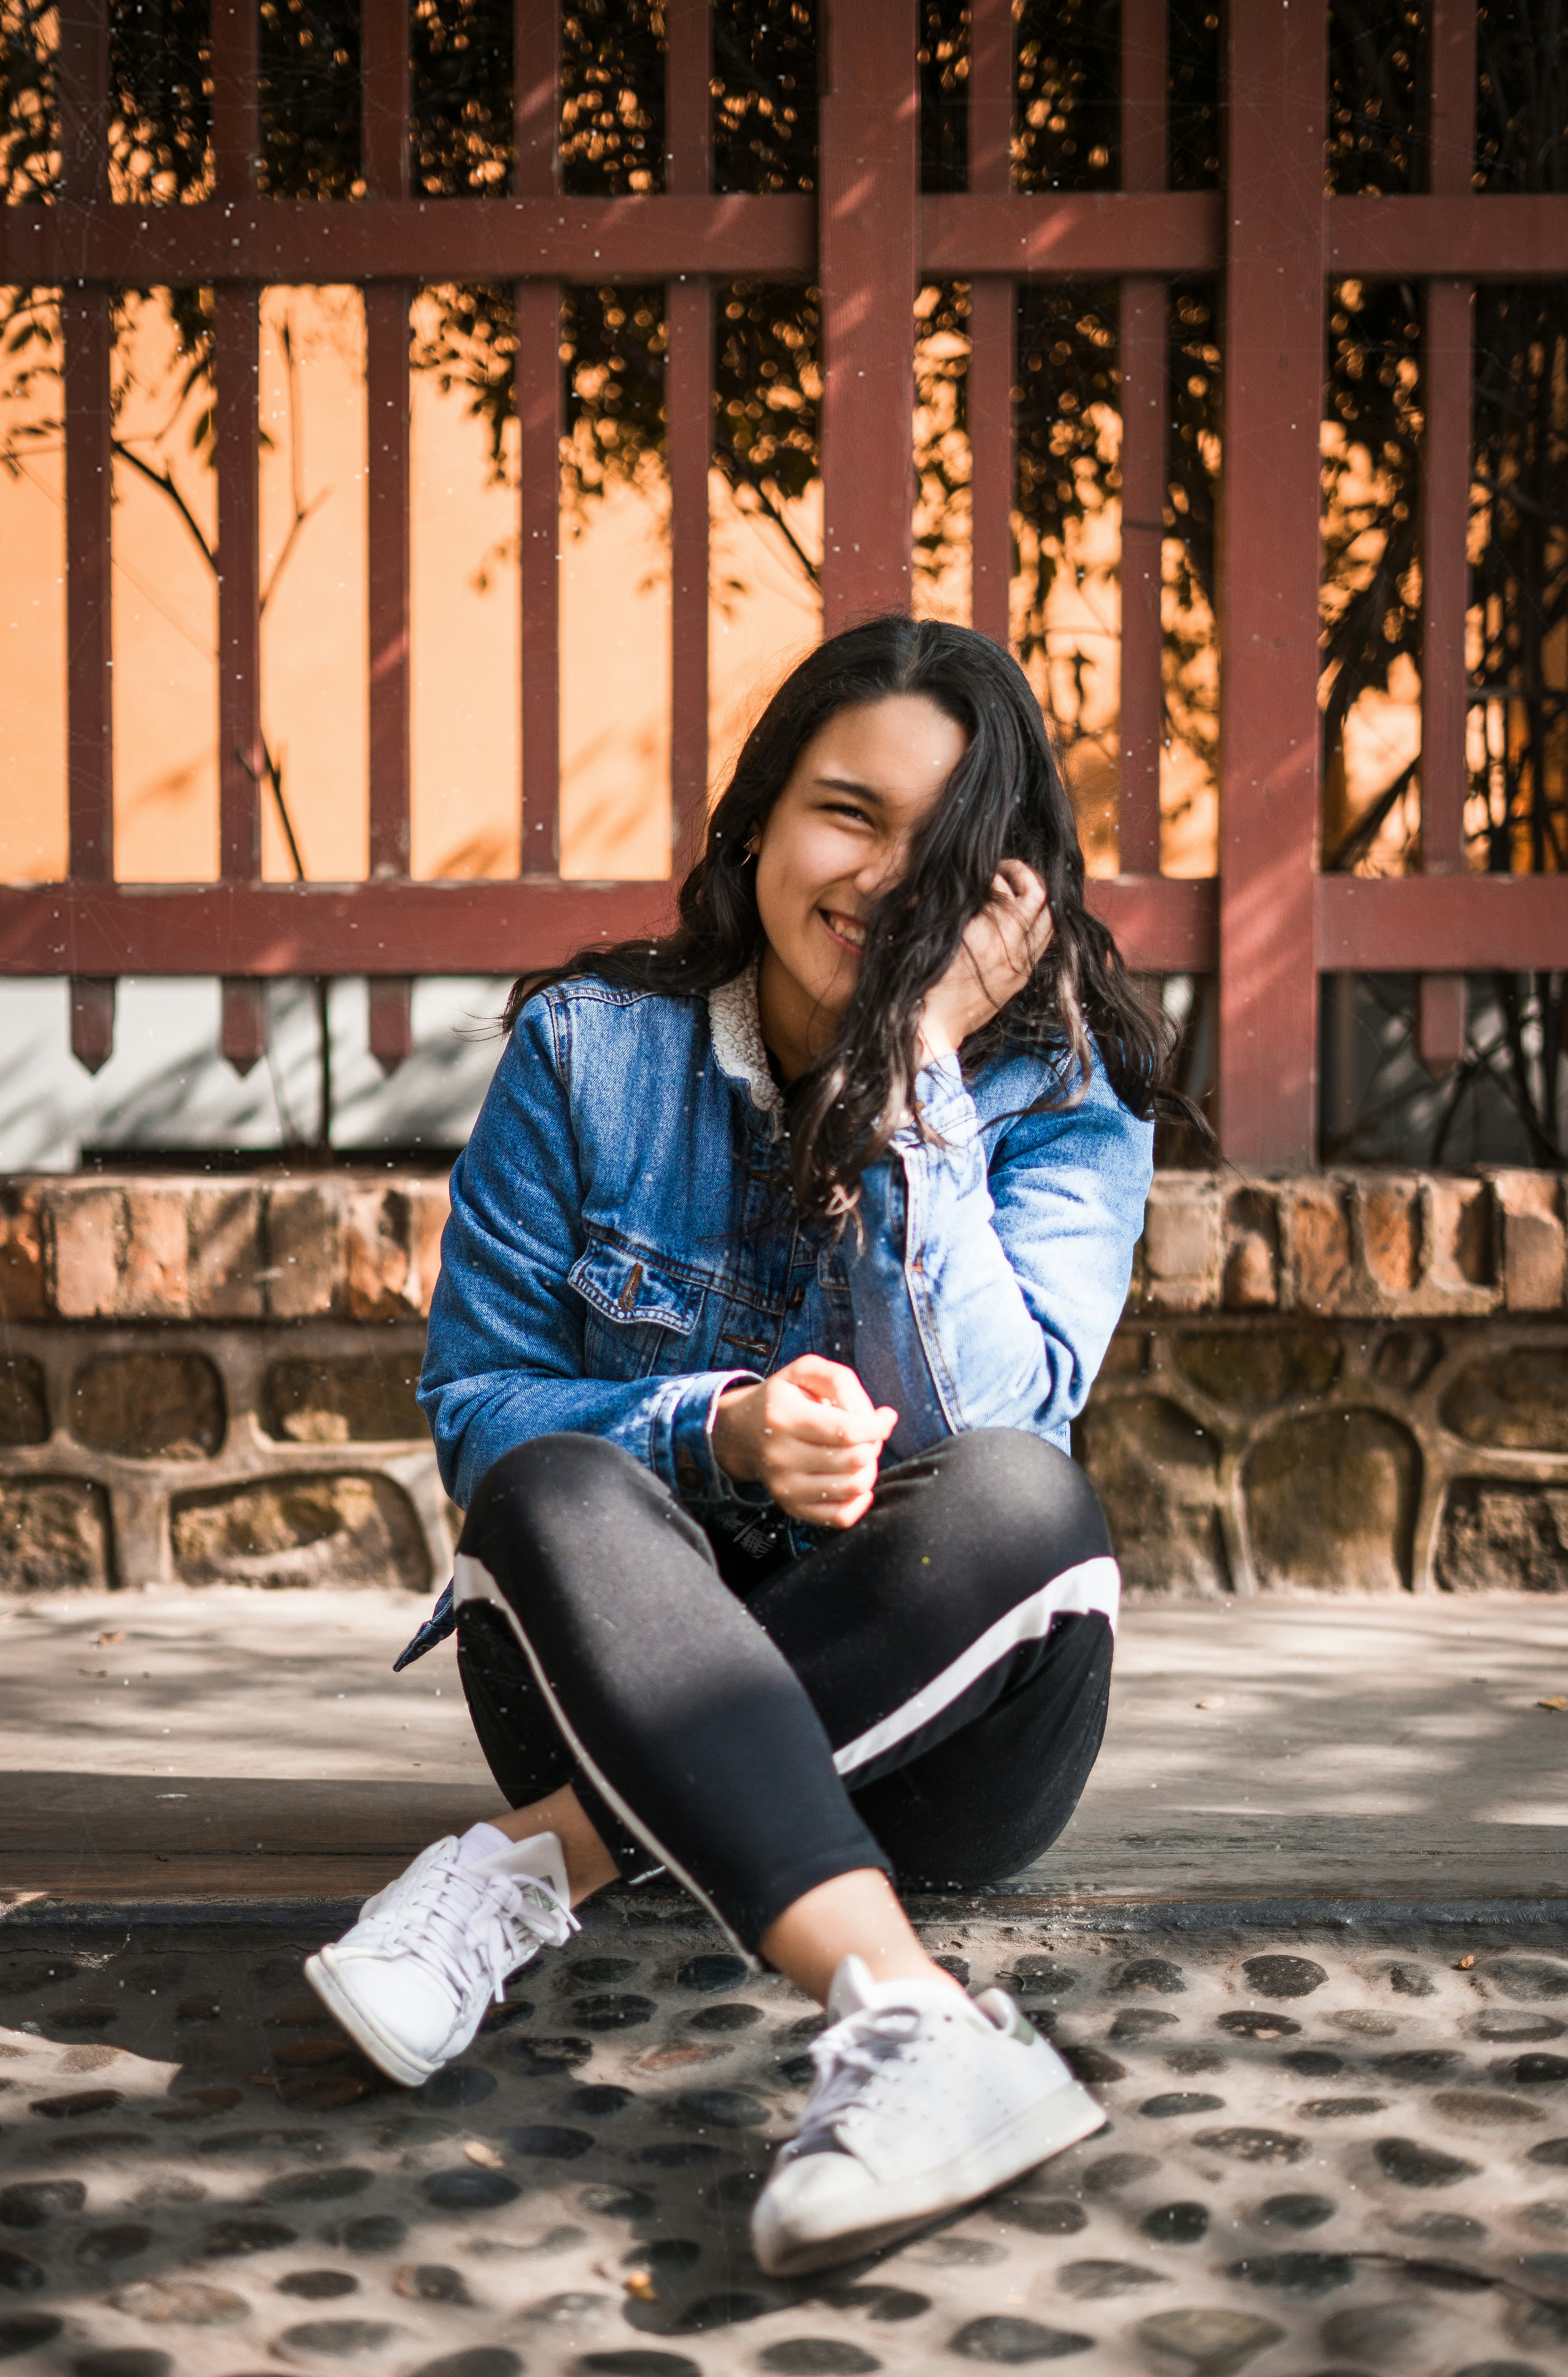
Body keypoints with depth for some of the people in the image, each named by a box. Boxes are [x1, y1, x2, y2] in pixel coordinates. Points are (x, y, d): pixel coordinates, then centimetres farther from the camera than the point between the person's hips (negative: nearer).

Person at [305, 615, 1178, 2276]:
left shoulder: (1059, 1100, -1)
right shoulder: (590, 1049, 1)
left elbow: (982, 1425, -17)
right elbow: (479, 1412, -2)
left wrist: (922, 1072, -18)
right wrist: (719, 1435, -21)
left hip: (928, 1728, 0)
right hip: (621, 1681, 1)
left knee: (1018, 1504, -32)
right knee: (561, 1493, -33)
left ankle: (540, 1861, -29)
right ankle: (909, 2017, -51)